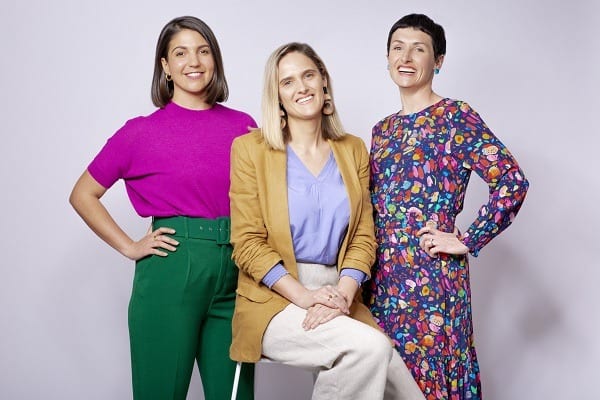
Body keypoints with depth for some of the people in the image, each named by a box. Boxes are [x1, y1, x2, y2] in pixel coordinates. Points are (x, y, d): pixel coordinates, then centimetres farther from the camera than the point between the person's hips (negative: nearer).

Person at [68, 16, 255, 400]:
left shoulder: (243, 125, 7)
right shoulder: (142, 131, -1)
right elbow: (83, 195, 6)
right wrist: (129, 247, -2)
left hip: (236, 272, 3)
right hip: (171, 269, -3)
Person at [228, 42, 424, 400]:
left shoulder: (353, 150, 12)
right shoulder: (251, 149, 1)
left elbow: (364, 236, 7)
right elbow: (247, 243, -4)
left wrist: (342, 294, -11)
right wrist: (304, 296, -17)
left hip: (339, 298, 4)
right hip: (276, 299, -3)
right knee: (371, 347, -28)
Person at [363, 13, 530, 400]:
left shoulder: (456, 117, -6)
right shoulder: (383, 129, 13)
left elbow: (512, 180, -14)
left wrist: (468, 242, -12)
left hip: (432, 273, -6)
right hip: (381, 275, 6)